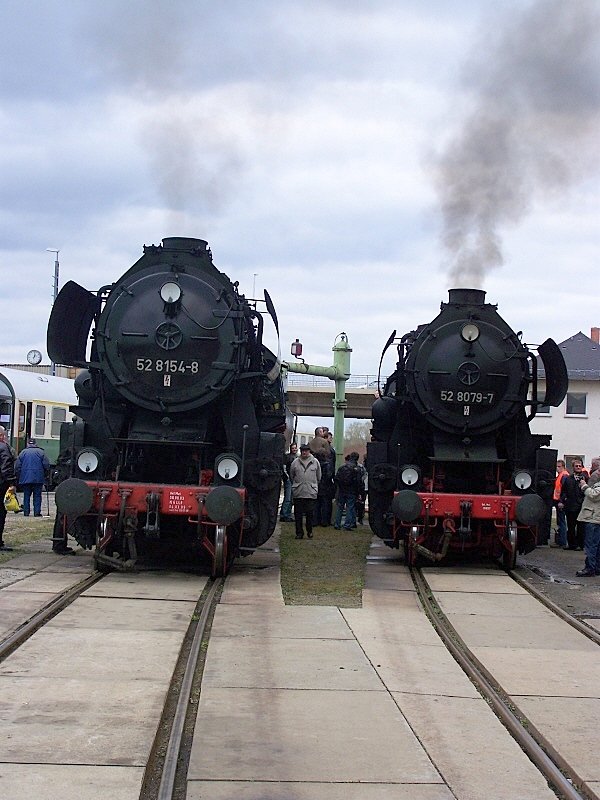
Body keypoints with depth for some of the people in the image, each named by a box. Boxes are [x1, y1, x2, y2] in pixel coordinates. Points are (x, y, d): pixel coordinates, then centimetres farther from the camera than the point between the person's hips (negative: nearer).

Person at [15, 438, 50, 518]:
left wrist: (18, 478, 11)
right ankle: (37, 512, -2)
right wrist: (44, 475, 11)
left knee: (26, 496, 7)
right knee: (37, 496, 3)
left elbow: (17, 467, 4)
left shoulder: (23, 452, 6)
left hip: (25, 478, 1)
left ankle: (26, 512, 4)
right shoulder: (41, 452, 1)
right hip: (38, 479, -1)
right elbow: (47, 466, -3)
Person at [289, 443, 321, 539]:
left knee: (310, 513, 0)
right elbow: (291, 476, 17)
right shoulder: (295, 462, 5)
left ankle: (309, 531, 15)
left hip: (311, 492, -1)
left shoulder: (315, 462, 5)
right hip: (298, 493, 1)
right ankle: (299, 532, 10)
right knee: (298, 514, 2)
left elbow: (318, 477, 16)